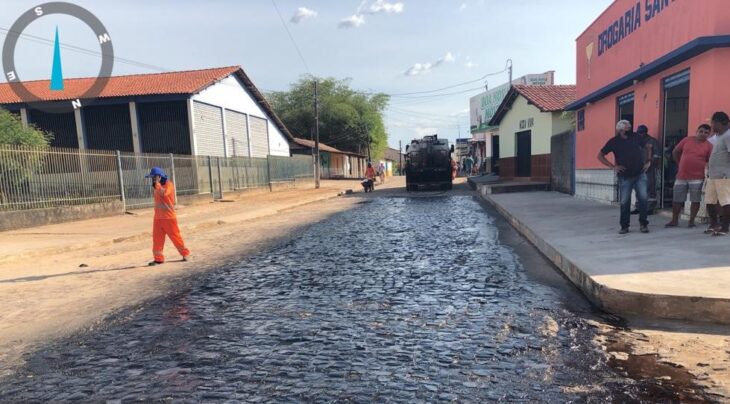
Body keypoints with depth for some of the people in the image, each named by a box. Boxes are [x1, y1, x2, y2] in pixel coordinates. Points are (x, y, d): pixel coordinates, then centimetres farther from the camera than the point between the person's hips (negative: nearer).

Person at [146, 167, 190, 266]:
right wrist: (154, 185, 8)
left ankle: (185, 253, 16)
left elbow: (163, 193, -27)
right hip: (158, 216, 7)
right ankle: (158, 258, 7)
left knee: (175, 236, 1)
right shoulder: (156, 186, 14)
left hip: (169, 216, -7)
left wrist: (157, 183, -21)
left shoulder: (168, 184, -10)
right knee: (157, 237, 2)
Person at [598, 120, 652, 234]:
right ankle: (624, 226, 14)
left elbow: (648, 146, 20)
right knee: (625, 202, 2)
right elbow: (600, 156, 0)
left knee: (643, 198, -7)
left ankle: (644, 224, 8)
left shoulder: (635, 137, 5)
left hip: (640, 174, 2)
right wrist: (613, 166, -7)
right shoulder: (613, 142, -2)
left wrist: (648, 161, 9)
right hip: (625, 176, -2)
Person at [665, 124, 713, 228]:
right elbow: (675, 152, 14)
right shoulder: (687, 140, 5)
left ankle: (692, 221, 12)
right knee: (677, 200, 7)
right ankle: (674, 221, 18)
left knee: (695, 200, 1)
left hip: (697, 178, -2)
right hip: (681, 176, 2)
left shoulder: (709, 146, -1)